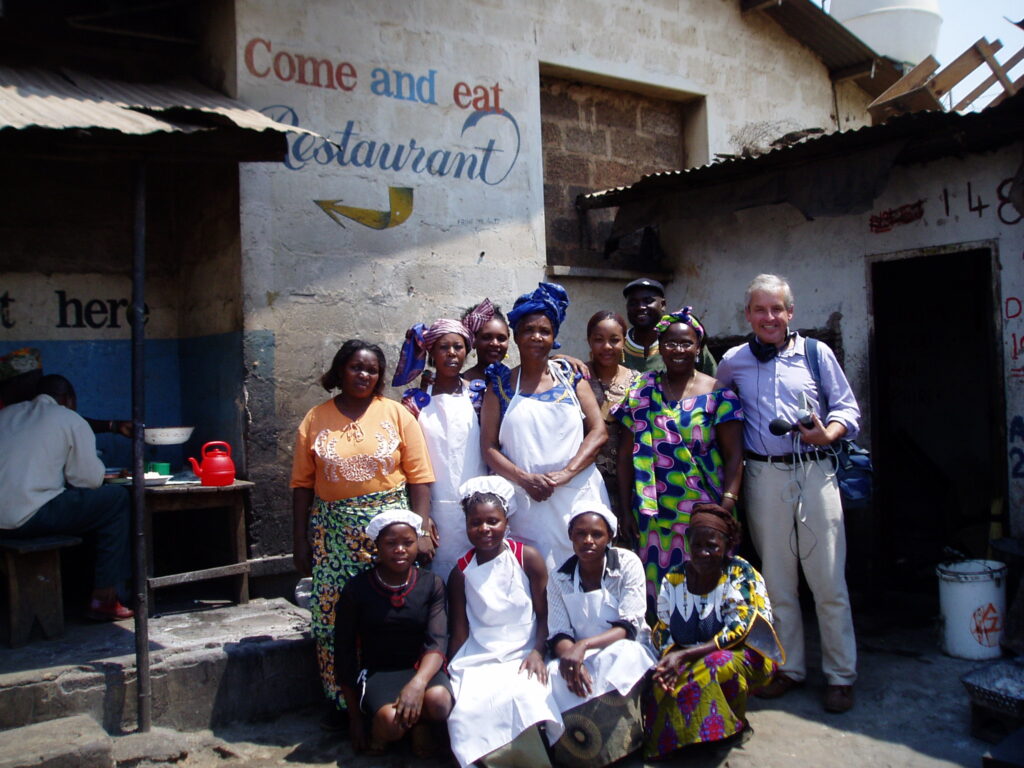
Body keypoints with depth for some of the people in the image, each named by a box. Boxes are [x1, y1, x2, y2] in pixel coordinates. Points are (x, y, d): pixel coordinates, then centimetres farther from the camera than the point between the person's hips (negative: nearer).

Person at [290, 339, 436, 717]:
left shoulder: (397, 414, 3)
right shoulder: (315, 420, 7)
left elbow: (419, 477, 0)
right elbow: (302, 484, 6)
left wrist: (422, 531, -7)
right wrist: (300, 543, 3)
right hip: (333, 530, 1)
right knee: (334, 617, 2)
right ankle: (341, 703, 18)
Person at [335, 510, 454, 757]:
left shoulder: (431, 584, 0)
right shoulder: (357, 589, -3)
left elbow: (437, 642, -11)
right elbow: (344, 654, 2)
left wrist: (418, 683, -33)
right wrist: (355, 718, 1)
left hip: (422, 669, 1)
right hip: (377, 672, -1)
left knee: (439, 701, -33)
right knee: (391, 722, -33)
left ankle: (420, 725, 3)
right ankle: (377, 730, 5)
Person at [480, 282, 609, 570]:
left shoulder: (570, 376, 8)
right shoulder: (500, 386, 6)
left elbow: (598, 432, 2)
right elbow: (489, 448, 2)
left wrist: (566, 473, -11)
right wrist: (525, 478, -13)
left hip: (577, 495, 1)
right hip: (526, 501, 0)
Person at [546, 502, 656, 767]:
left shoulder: (627, 564, -7)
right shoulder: (559, 579, 3)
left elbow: (629, 627, -16)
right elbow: (558, 635, -4)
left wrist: (584, 645, -32)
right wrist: (570, 656, -29)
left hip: (625, 649, -2)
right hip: (579, 656, 2)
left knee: (620, 657, -36)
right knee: (556, 675, -30)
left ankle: (614, 747, -20)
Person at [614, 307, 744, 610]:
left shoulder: (717, 394, 2)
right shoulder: (642, 391, 7)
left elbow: (734, 455, -2)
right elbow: (626, 453, 6)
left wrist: (727, 505, -13)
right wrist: (625, 507, 2)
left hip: (703, 512, -1)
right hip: (653, 513, 2)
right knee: (658, 587, 3)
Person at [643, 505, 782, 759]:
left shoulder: (742, 576, -10)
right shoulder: (673, 580, 2)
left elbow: (736, 633, -18)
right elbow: (663, 634, 5)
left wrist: (683, 656, -25)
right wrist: (668, 661, -19)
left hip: (742, 655, -3)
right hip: (685, 662, 3)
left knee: (717, 665, -35)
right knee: (662, 686, -27)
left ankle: (727, 727, -7)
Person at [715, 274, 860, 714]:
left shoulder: (817, 353, 4)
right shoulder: (732, 363, 8)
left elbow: (847, 407, 6)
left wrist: (827, 434, -15)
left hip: (814, 471, -1)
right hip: (764, 477, 2)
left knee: (828, 578, 0)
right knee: (777, 579, 10)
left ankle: (841, 674, 14)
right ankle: (789, 667, 25)